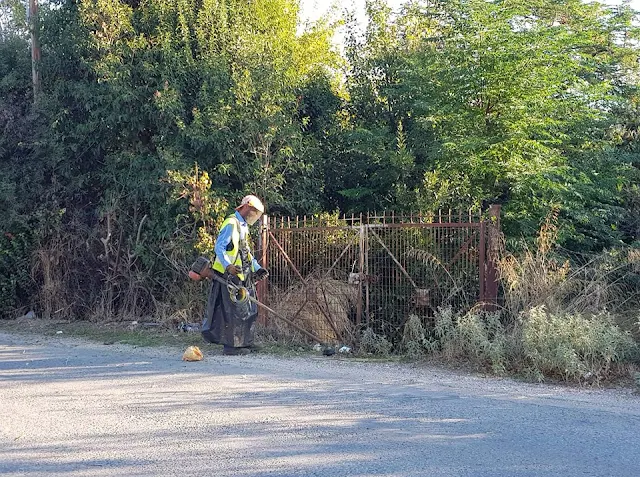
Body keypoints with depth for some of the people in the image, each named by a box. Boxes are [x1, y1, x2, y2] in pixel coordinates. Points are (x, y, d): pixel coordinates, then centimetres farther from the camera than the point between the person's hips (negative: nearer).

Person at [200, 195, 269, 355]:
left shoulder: (243, 226, 20)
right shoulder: (231, 224, -12)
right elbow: (219, 247, -19)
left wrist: (258, 268, 22)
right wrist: (228, 266, -32)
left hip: (243, 276, 10)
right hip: (230, 276, -10)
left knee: (249, 309, 12)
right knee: (235, 310, -9)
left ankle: (244, 342, 20)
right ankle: (231, 345, -4)